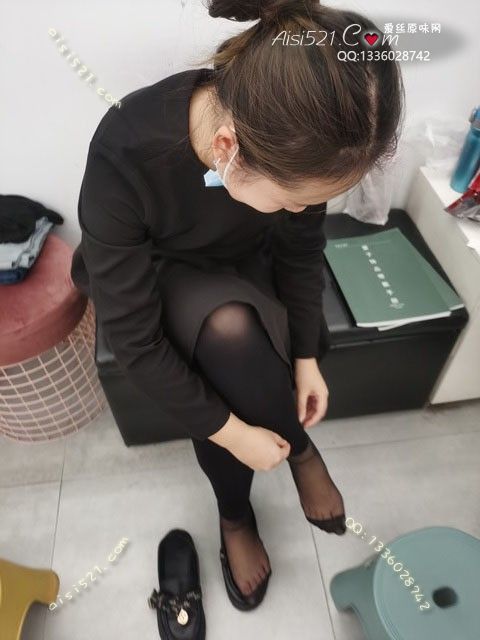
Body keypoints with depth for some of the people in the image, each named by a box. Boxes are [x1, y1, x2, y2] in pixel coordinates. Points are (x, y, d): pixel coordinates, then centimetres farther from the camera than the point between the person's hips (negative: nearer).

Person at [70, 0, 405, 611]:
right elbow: (133, 337, -29)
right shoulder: (123, 159, -37)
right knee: (228, 327, -35)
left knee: (217, 380, -26)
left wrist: (305, 357, -9)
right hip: (157, 279, -2)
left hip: (244, 268, 3)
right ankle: (300, 449, -4)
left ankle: (235, 516, 5)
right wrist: (231, 432, -25)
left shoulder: (296, 139, -24)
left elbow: (302, 251, -6)